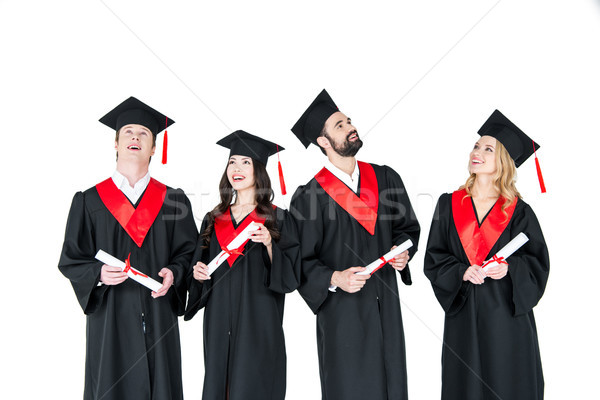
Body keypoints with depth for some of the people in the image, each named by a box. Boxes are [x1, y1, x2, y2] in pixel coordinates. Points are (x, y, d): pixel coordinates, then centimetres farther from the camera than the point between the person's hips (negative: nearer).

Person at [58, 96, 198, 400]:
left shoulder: (173, 201, 6)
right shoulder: (89, 201, 3)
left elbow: (189, 251, 6)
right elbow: (70, 260, 3)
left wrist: (173, 272, -14)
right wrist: (99, 273, -15)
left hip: (158, 316, 1)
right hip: (109, 317, -1)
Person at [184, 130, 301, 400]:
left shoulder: (277, 219, -1)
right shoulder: (213, 220, 11)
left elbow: (291, 276, -6)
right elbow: (202, 264, 17)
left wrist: (269, 245, -20)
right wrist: (198, 273, -4)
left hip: (258, 322, -4)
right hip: (219, 323, 4)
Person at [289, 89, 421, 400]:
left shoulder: (385, 179, 5)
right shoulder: (309, 196, -9)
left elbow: (407, 226, 14)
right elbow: (301, 261, -8)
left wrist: (403, 249, -5)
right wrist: (334, 278, -23)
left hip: (386, 304, 4)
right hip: (340, 310, -4)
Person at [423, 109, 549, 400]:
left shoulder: (518, 211, -1)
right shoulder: (449, 204, 2)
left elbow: (538, 262, 1)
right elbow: (433, 258, 2)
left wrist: (509, 268, -18)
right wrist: (461, 272, -15)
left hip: (507, 313, -1)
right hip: (463, 313, 1)